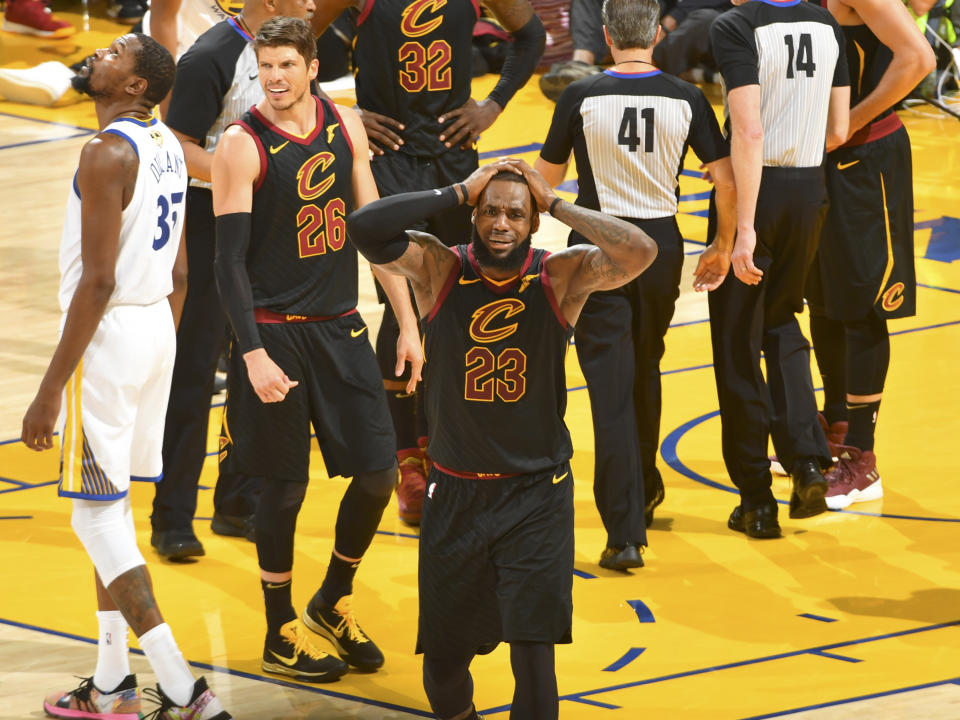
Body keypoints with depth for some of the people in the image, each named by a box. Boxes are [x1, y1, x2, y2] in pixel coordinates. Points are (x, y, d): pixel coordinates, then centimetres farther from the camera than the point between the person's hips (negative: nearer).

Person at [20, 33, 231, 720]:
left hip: (110, 333, -9)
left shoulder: (108, 153, -19)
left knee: (98, 516, -4)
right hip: (157, 329, 9)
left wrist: (51, 390, -20)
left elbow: (97, 281, -22)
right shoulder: (167, 145, 10)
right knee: (111, 509, 18)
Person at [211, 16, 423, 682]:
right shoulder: (242, 146, -12)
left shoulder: (345, 126, 4)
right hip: (275, 330, -5)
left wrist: (408, 323, 8)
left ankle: (333, 604, 28)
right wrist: (253, 354, -22)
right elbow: (230, 260, -14)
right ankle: (281, 637, 18)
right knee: (285, 486, 2)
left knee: (377, 472, 5)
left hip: (341, 325, 5)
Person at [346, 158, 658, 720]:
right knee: (444, 652, 12)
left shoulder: (563, 276, -8)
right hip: (456, 491, 2)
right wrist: (460, 192, -18)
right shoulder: (439, 268, -7)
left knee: (533, 645, -11)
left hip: (537, 493, -2)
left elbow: (640, 252, -25)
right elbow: (365, 229, -22)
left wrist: (556, 204, -19)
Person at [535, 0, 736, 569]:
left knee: (611, 388, -3)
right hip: (661, 244, 3)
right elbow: (726, 180, -2)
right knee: (646, 370, 25)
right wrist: (724, 245, 14)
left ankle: (626, 533, -10)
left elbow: (547, 176, 2)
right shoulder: (685, 99, -4)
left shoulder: (582, 97, -9)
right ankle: (645, 489, 44)